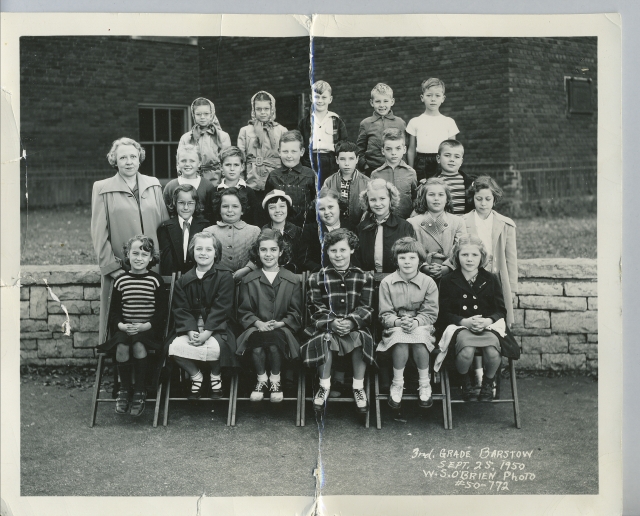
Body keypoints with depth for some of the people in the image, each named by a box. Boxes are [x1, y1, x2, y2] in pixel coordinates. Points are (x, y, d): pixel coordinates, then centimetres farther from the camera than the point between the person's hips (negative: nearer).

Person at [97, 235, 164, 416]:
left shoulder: (155, 280, 2)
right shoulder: (120, 281, 8)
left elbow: (161, 311, 0)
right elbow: (114, 311, 10)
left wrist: (146, 326, -15)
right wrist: (121, 325, -11)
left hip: (148, 328, -2)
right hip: (124, 328, 2)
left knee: (138, 346, -31)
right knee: (122, 347, -28)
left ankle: (140, 391, -13)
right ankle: (124, 389, -7)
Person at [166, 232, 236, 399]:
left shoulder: (224, 277, -1)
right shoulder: (183, 281, 9)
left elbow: (220, 308, -10)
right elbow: (181, 310, 1)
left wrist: (206, 333, -20)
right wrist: (191, 331, -18)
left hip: (216, 327, -3)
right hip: (190, 327, 3)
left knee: (214, 347, -34)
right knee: (175, 346, -26)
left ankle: (215, 375, 4)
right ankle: (196, 376, 5)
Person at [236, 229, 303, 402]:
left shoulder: (293, 280, 10)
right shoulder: (249, 280, 12)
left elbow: (296, 313, 7)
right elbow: (244, 311, 7)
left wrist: (280, 323, -12)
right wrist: (258, 323, -13)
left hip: (283, 328, 0)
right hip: (256, 328, 1)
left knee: (274, 341, -36)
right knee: (257, 347, -34)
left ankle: (275, 380, -10)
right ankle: (261, 380, -7)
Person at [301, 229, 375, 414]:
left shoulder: (365, 277, 10)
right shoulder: (317, 278, 9)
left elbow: (366, 307, 1)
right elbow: (317, 308, 1)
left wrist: (351, 322, -18)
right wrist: (332, 322, -18)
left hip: (355, 326, 0)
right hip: (327, 326, 0)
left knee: (360, 337, -33)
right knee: (324, 338, -33)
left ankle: (358, 387, -16)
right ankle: (324, 386, -14)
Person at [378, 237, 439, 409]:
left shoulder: (428, 283, 2)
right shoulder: (387, 282, 2)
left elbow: (430, 313, -1)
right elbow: (385, 314, -1)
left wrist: (415, 322, -21)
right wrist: (399, 322, -22)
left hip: (421, 325, 0)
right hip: (395, 327, 0)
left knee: (419, 338, -34)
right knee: (400, 338, -35)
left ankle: (424, 384, -14)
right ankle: (397, 384, -17)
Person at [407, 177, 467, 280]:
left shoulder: (458, 222, 14)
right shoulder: (412, 223, 12)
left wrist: (445, 268, -16)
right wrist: (424, 267, -16)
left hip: (449, 276, 0)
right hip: (421, 277, 0)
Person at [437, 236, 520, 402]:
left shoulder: (491, 279, 11)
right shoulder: (448, 281, 6)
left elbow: (501, 310, 10)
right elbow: (444, 313, 3)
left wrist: (488, 320, -13)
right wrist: (465, 321, -16)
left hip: (489, 325, 1)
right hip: (460, 326, -1)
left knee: (493, 352, -32)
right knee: (466, 352, -36)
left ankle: (488, 382, 4)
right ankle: (465, 382, 1)